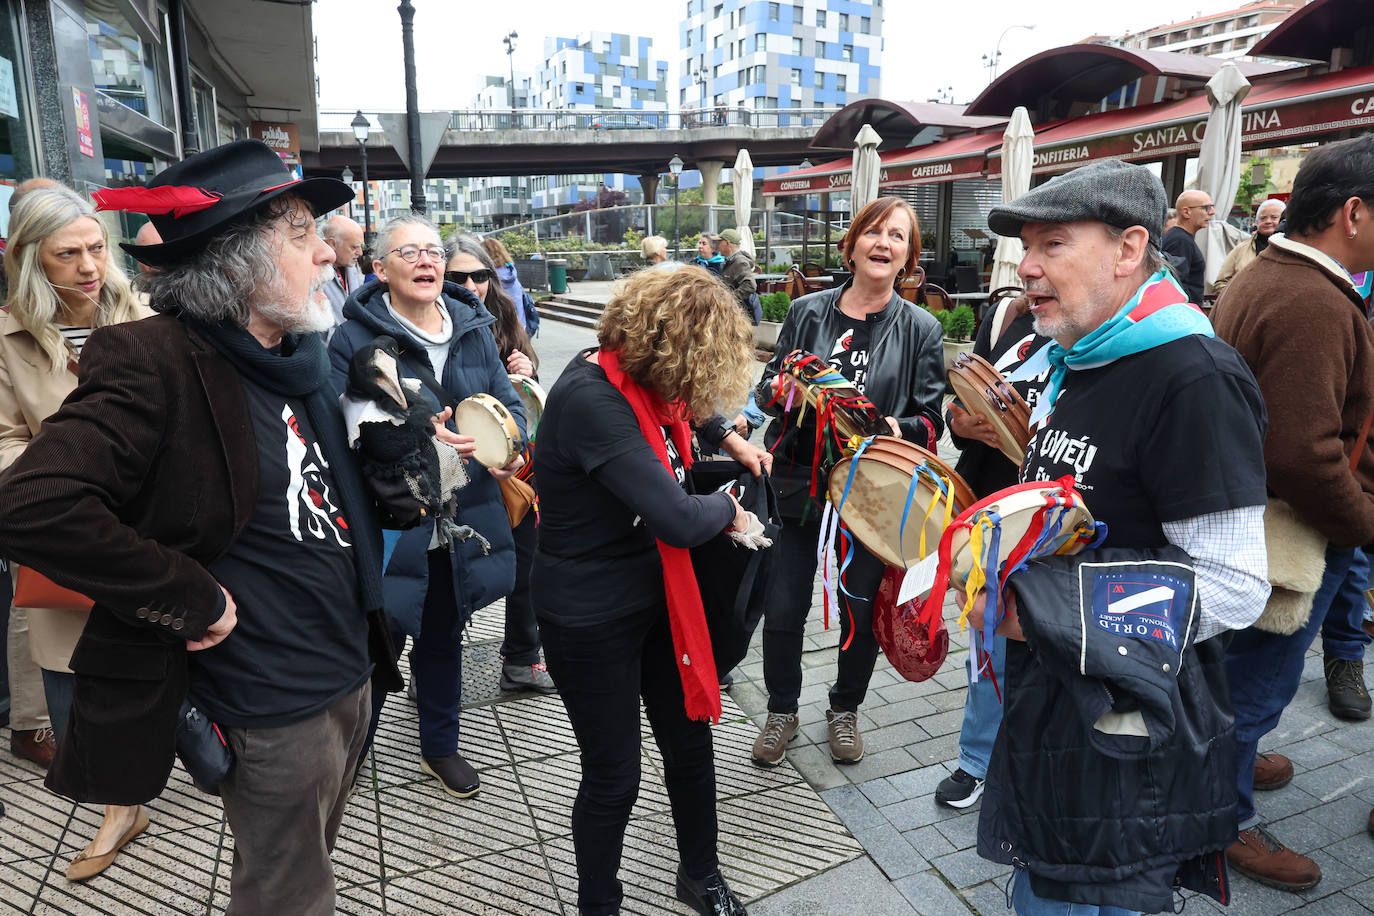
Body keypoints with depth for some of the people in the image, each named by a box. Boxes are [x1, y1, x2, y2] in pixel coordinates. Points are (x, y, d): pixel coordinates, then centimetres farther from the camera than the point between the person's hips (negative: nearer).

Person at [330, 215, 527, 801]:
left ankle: (439, 746, 42)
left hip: (460, 524, 5)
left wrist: (508, 444, -16)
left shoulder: (474, 330, 5)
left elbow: (510, 403, 6)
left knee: (444, 638, 21)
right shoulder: (355, 338, -9)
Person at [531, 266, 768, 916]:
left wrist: (730, 439, 15)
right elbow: (680, 522, -34)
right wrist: (727, 507, -14)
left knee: (691, 745, 20)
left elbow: (685, 403, 27)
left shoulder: (641, 377, -1)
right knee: (613, 777, 10)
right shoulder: (590, 398, -30)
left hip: (656, 592, 8)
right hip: (591, 617, -8)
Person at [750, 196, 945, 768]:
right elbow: (767, 389, 10)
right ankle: (781, 710, 32)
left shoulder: (920, 329, 0)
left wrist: (898, 430, -22)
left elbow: (931, 420, 0)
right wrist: (781, 388, -13)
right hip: (795, 484, 1)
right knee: (781, 609, 6)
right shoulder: (807, 312, 4)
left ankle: (845, 708, 40)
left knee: (862, 612, 13)